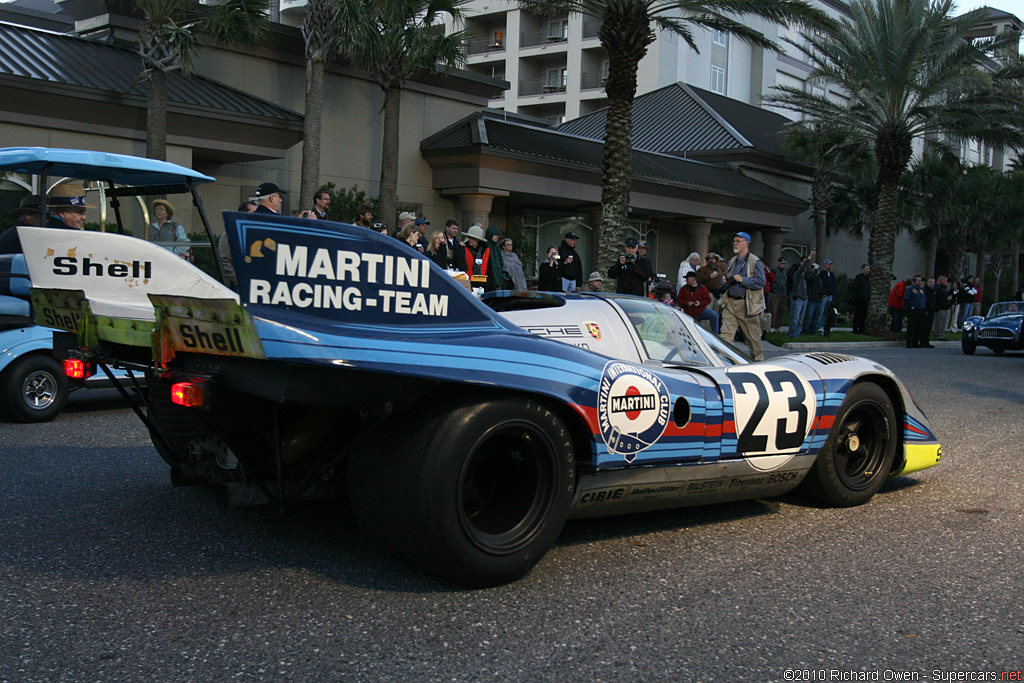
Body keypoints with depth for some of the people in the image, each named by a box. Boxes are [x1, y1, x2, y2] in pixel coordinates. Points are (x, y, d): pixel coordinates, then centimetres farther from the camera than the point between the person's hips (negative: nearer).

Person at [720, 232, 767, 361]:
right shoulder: (732, 262, 17)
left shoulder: (755, 262, -4)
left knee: (753, 336, 6)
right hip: (730, 303, 5)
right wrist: (725, 281, 7)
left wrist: (742, 280, -19)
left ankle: (758, 360, 22)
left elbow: (760, 281, -13)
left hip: (747, 304, -5)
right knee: (725, 334, -6)